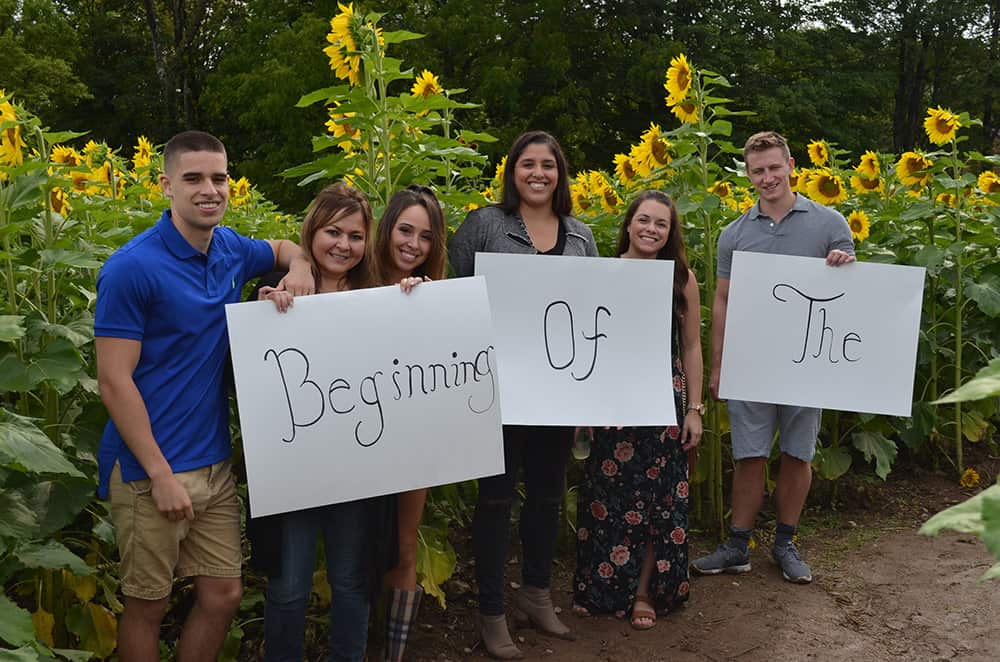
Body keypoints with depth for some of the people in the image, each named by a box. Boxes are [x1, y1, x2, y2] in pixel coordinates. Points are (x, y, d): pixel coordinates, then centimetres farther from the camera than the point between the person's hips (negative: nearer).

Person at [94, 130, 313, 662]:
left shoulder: (231, 250, 4)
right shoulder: (132, 268, -15)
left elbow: (283, 248, 27)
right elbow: (114, 382, -15)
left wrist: (299, 269, 2)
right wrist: (161, 474, -17)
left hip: (215, 463, 6)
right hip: (150, 469, -6)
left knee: (223, 594, 12)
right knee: (147, 604, 8)